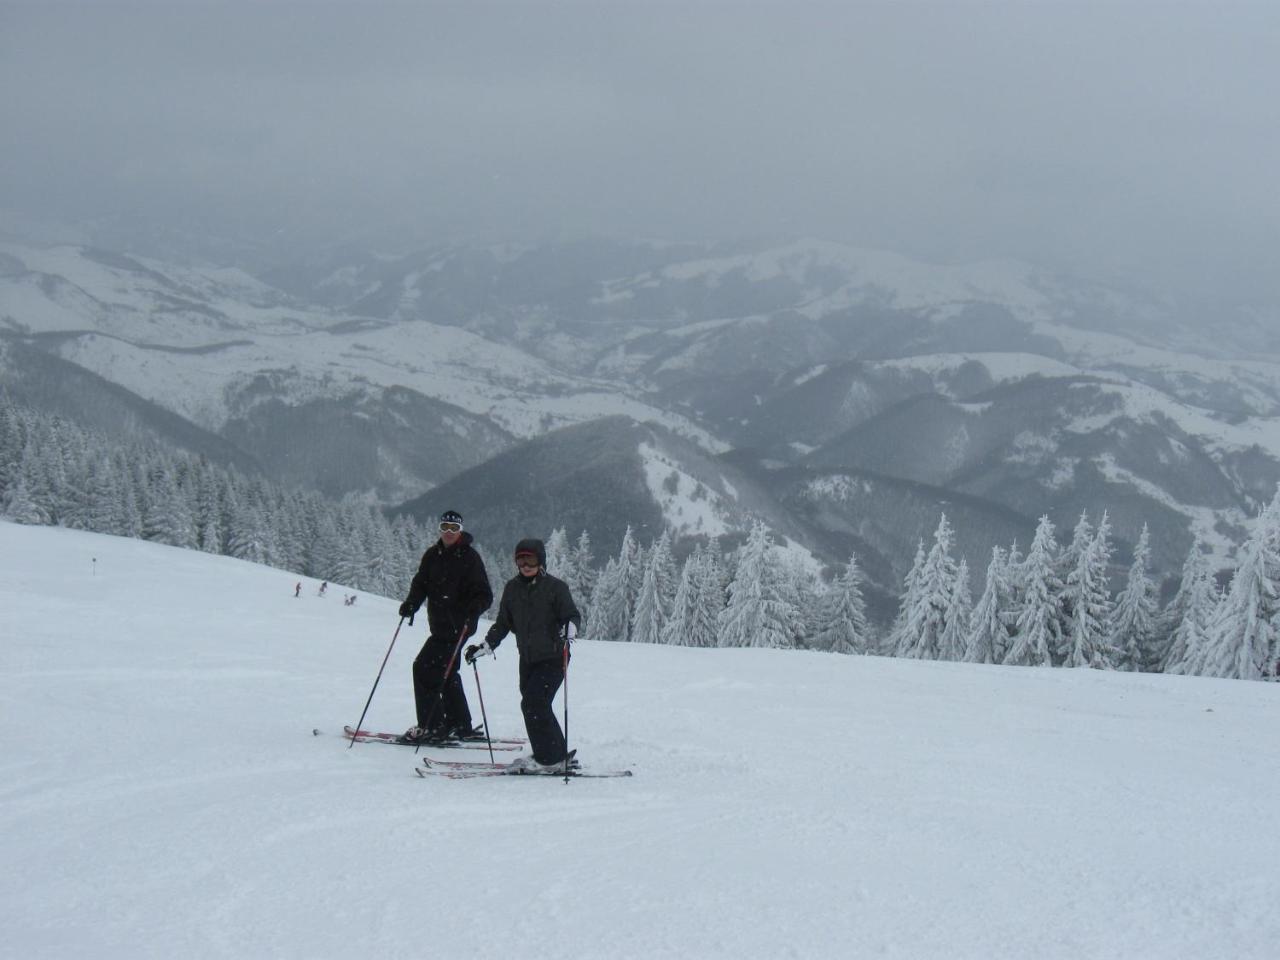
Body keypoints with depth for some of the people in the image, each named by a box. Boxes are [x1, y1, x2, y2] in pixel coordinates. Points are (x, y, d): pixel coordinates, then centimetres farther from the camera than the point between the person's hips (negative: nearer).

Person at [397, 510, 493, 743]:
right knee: (446, 673, 15)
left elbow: (485, 596, -11)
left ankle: (431, 726, -7)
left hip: (457, 626, -7)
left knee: (424, 667, -12)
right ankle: (461, 725, 27)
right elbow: (421, 583, 10)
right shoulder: (433, 555, 9)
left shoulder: (470, 558, -9)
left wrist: (472, 610, -30)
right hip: (439, 625, 7)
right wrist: (411, 603, -10)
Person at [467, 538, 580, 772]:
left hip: (553, 658, -6)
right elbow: (502, 623, 17)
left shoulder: (555, 587, -7)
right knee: (538, 708, 7)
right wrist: (485, 646, 10)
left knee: (533, 704, -15)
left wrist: (569, 629, -30)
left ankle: (548, 757, -6)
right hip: (527, 660, 6)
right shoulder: (512, 588, 9)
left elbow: (572, 615, -8)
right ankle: (559, 755, 18)